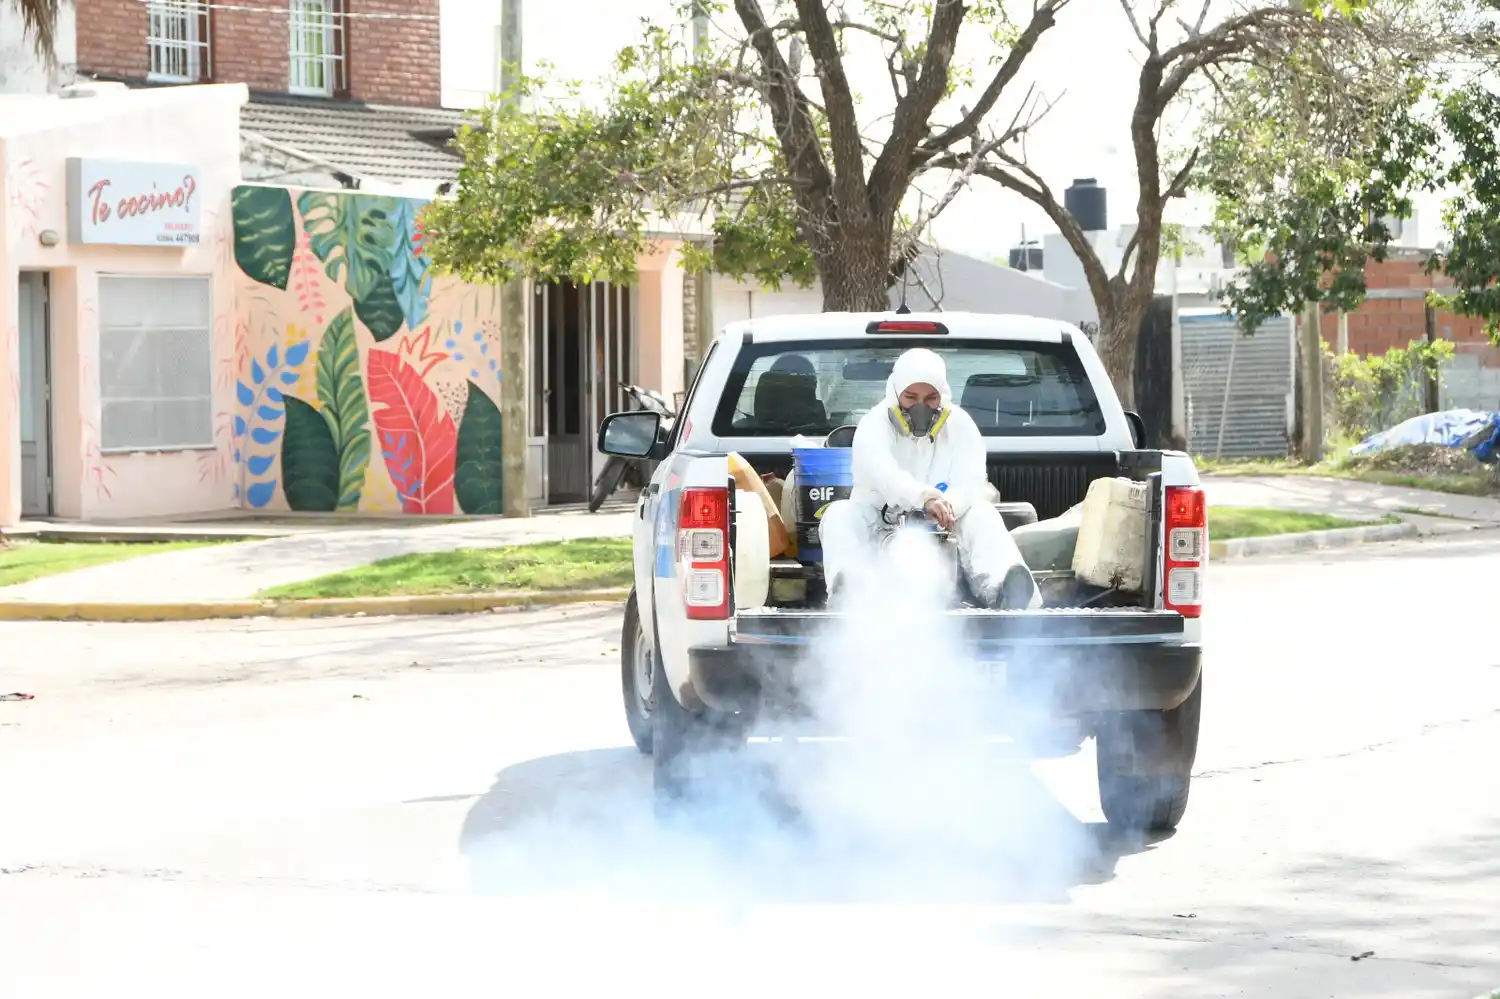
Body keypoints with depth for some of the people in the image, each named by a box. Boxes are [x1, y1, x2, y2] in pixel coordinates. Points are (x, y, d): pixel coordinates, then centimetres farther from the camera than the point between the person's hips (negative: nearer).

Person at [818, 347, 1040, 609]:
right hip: (882, 524, -1)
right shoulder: (874, 425, -4)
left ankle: (1000, 589, -57)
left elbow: (971, 482, -12)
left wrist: (947, 507, -38)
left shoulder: (960, 425, 4)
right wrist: (924, 497, -51)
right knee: (839, 514, -28)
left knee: (982, 514, -26)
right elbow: (882, 473, -29)